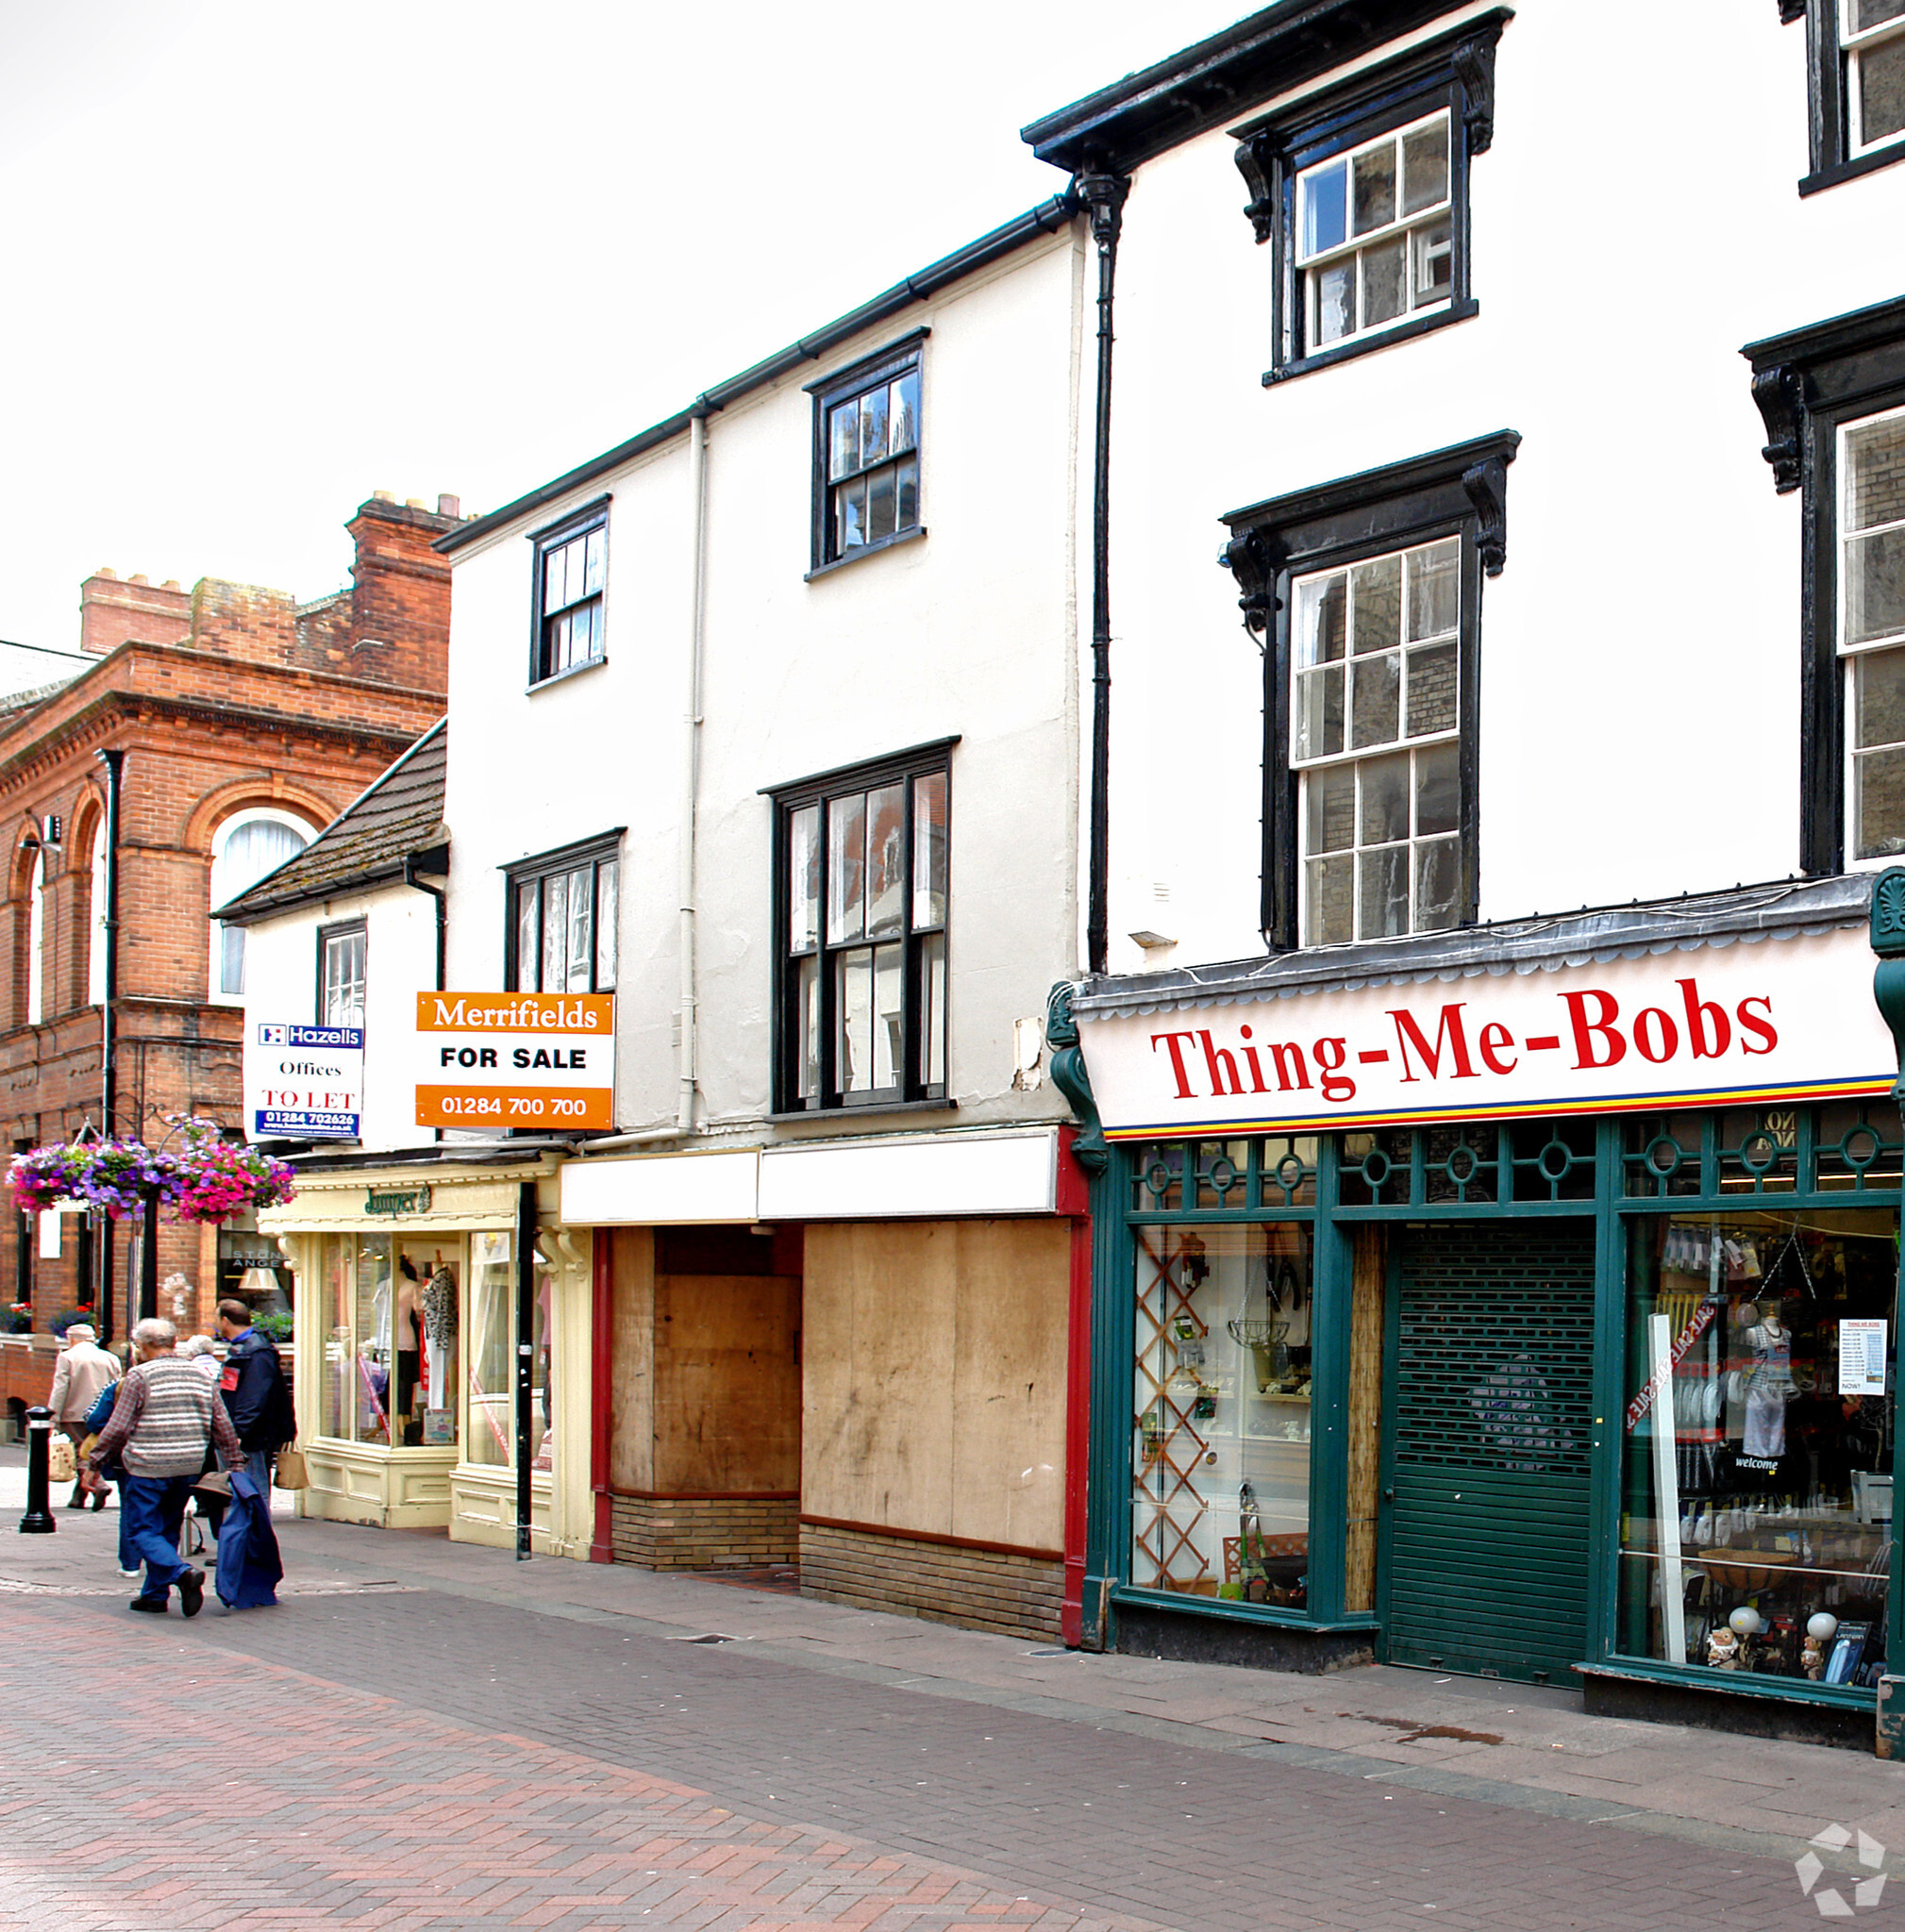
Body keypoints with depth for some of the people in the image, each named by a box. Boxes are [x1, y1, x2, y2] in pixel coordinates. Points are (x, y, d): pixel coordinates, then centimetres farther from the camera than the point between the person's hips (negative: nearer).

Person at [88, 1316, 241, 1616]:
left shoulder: (138, 1376, -6)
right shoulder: (199, 1377, 10)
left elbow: (118, 1428, -8)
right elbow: (223, 1428, 10)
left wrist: (95, 1461, 2)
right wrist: (235, 1465, 15)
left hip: (148, 1469, -6)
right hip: (188, 1469, 6)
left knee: (143, 1530, 0)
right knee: (168, 1530, 18)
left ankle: (181, 1573, -21)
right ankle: (155, 1594, 20)